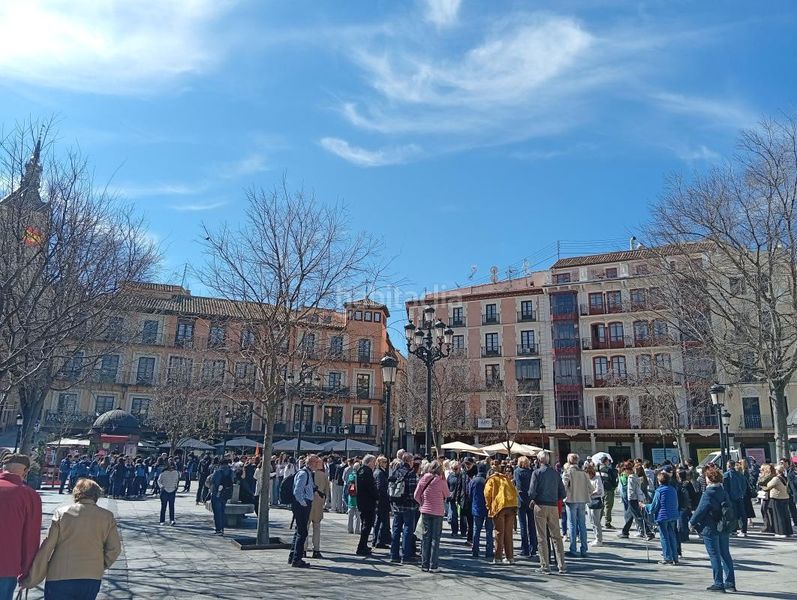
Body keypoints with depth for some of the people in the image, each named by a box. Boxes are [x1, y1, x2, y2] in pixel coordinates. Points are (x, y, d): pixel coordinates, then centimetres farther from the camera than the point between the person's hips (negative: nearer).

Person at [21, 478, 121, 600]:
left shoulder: (62, 512, -2)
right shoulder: (107, 517, 0)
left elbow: (46, 549, -3)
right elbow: (114, 548, 0)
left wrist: (31, 580, 5)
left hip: (59, 577, -1)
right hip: (92, 580, 1)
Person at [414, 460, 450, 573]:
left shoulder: (423, 479, -1)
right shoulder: (441, 481, -11)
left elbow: (416, 495, 1)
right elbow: (447, 495, 3)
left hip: (425, 511, 3)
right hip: (437, 512, -3)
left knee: (426, 537, 12)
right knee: (435, 538, 5)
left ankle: (424, 564, 15)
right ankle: (433, 566, 5)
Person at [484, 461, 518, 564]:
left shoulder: (491, 480, 8)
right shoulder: (506, 479, 20)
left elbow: (487, 493, -4)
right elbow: (514, 492, 15)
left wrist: (489, 506, 7)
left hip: (499, 506, -4)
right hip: (511, 506, 4)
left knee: (499, 533, 2)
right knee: (508, 533, 11)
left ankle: (498, 558, 1)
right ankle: (510, 557, 13)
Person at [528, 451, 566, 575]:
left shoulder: (537, 472, -6)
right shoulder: (555, 473, 6)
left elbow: (532, 492, -14)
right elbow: (563, 494, 6)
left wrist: (532, 499, 6)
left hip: (541, 506, -4)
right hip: (554, 507, 4)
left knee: (542, 537, 4)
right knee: (557, 536, 10)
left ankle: (545, 566, 6)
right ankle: (562, 566, 11)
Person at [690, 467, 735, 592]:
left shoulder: (708, 493, -18)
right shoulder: (723, 492, 4)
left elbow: (701, 510, -18)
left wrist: (692, 522, -5)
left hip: (710, 529, -7)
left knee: (714, 556, 1)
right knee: (725, 554, 14)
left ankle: (718, 584, 6)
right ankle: (730, 582, 19)